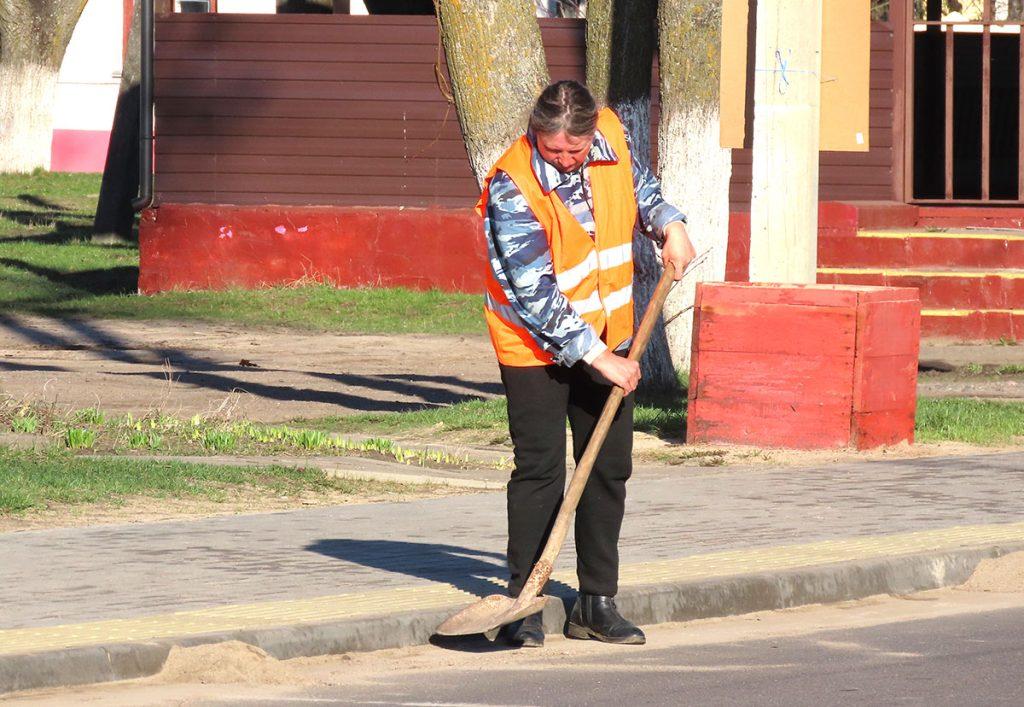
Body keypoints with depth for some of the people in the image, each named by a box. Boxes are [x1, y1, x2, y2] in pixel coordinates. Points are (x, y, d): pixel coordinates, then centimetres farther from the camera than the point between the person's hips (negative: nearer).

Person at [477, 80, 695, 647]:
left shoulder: (610, 135, -9)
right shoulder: (512, 190, -26)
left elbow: (637, 180, 18)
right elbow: (536, 294, -26)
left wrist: (669, 224, 0)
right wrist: (597, 357, -25)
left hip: (609, 339, 6)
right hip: (536, 345, -6)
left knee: (609, 467, 8)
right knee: (540, 471, -7)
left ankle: (596, 604, 16)